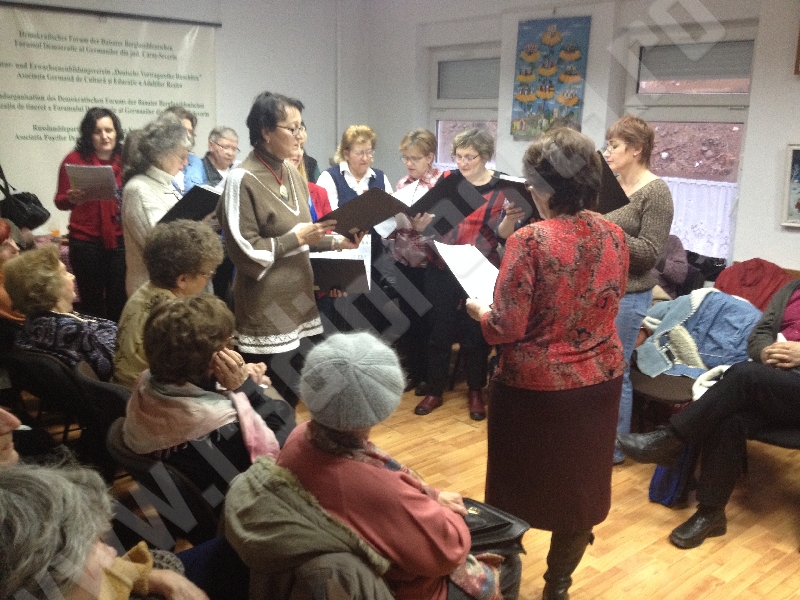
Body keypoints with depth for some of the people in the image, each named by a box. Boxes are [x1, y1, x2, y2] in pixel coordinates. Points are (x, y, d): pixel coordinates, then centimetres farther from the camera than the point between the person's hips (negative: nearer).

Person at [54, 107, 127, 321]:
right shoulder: (74, 159, 1)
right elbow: (60, 201, 3)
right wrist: (73, 199, -18)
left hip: (120, 240, 1)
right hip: (86, 242, -1)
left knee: (119, 302, 1)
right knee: (91, 303, 6)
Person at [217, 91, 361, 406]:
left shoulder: (292, 173, 10)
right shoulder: (243, 180, -14)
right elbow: (245, 252, -17)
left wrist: (336, 241, 3)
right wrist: (298, 236, -18)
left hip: (298, 298, 8)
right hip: (266, 308, -8)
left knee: (294, 391, 13)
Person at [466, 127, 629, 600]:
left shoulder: (531, 240, -22)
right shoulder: (615, 235, -2)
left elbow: (507, 328, -20)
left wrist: (479, 310, -1)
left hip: (537, 387, -5)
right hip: (600, 381, 5)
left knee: (519, 488, 15)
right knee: (581, 485, 19)